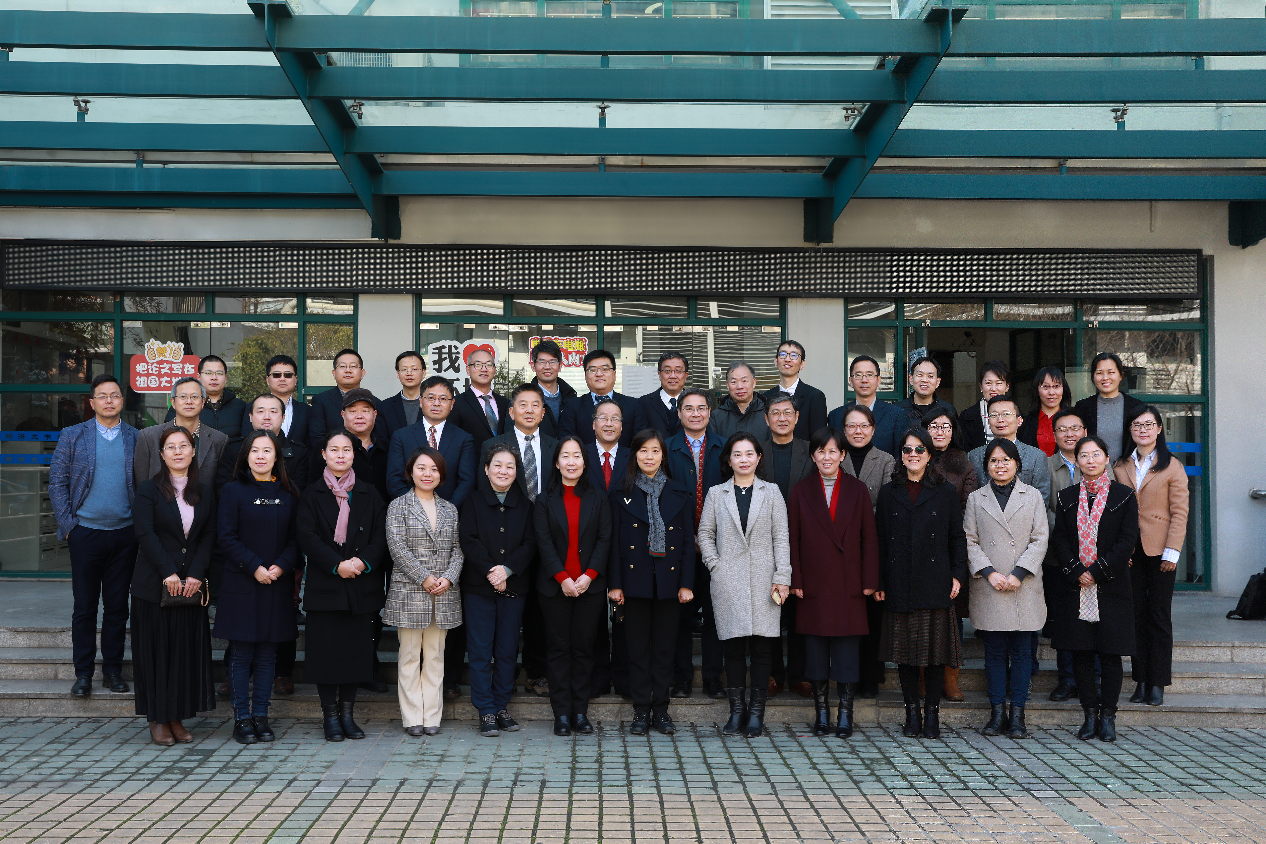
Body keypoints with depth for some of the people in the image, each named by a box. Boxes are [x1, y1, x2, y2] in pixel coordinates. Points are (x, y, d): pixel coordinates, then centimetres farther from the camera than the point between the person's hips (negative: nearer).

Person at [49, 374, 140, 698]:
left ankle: (112, 669, 18)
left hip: (124, 534, 1)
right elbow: (57, 482, 2)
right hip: (85, 534, -1)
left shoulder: (138, 439, 6)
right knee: (84, 607, 4)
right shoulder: (72, 436, 3)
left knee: (117, 606, 7)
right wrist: (67, 525, -5)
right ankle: (84, 672, 13)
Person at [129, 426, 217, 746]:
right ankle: (158, 719, 10)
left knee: (188, 650, 3)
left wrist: (195, 574, -9)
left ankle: (177, 717, 13)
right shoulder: (148, 489, 0)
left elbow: (209, 536, 5)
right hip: (154, 584, -3)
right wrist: (168, 573, -18)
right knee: (157, 649, 0)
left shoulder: (204, 492, 10)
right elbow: (145, 533, -10)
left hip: (192, 584, 3)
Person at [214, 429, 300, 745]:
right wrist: (255, 567, -15)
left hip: (278, 585, 3)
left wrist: (282, 566, -11)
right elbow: (228, 538, -5)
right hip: (242, 585, -3)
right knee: (241, 652, 0)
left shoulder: (288, 494, 8)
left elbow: (295, 538, 6)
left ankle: (261, 715, 14)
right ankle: (241, 718, 8)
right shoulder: (233, 491, -1)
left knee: (267, 653, 6)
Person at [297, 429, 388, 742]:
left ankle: (348, 713, 14)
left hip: (362, 584, 2)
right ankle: (330, 716, 9)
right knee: (326, 649, -1)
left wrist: (363, 562, -14)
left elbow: (380, 536, 3)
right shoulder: (312, 495, 5)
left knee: (356, 649, 3)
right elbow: (307, 538, -4)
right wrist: (337, 564, -15)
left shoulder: (369, 494, 10)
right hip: (324, 584, -2)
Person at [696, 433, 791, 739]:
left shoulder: (771, 492, 8)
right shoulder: (716, 494, 10)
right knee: (733, 646, 1)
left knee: (762, 645, -1)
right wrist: (716, 566, -2)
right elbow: (705, 534, 11)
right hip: (728, 583, 0)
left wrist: (782, 577, -3)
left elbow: (781, 537, 4)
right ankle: (737, 710, 9)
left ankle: (756, 712, 7)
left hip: (763, 581, 0)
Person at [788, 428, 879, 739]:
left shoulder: (858, 490, 6)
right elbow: (793, 539, 4)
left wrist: (870, 581, -2)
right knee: (816, 648, 4)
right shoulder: (800, 492, 6)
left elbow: (869, 538, 4)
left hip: (849, 584, 0)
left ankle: (845, 713, 9)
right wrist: (796, 581, -3)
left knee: (848, 648, 1)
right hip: (814, 584, 0)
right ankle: (821, 712, 14)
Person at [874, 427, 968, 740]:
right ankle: (912, 712, 14)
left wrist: (957, 574, -4)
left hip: (935, 583, -1)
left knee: (936, 649, 0)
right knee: (904, 649, 4)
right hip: (900, 584, 1)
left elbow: (958, 538, 6)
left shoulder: (945, 492, 6)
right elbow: (880, 539, 7)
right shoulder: (889, 492, 9)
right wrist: (878, 582, 2)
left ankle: (932, 713, 10)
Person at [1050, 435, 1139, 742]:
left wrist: (1096, 572, -13)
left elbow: (1127, 541, -5)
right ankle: (1090, 715, 11)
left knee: (1110, 653, 0)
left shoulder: (1124, 496, 2)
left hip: (1111, 587, -2)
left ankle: (1108, 716, 9)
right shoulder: (1067, 498, 9)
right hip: (1075, 589, 2)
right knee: (1081, 653, 3)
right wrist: (1077, 572, -10)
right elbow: (1059, 539, 4)